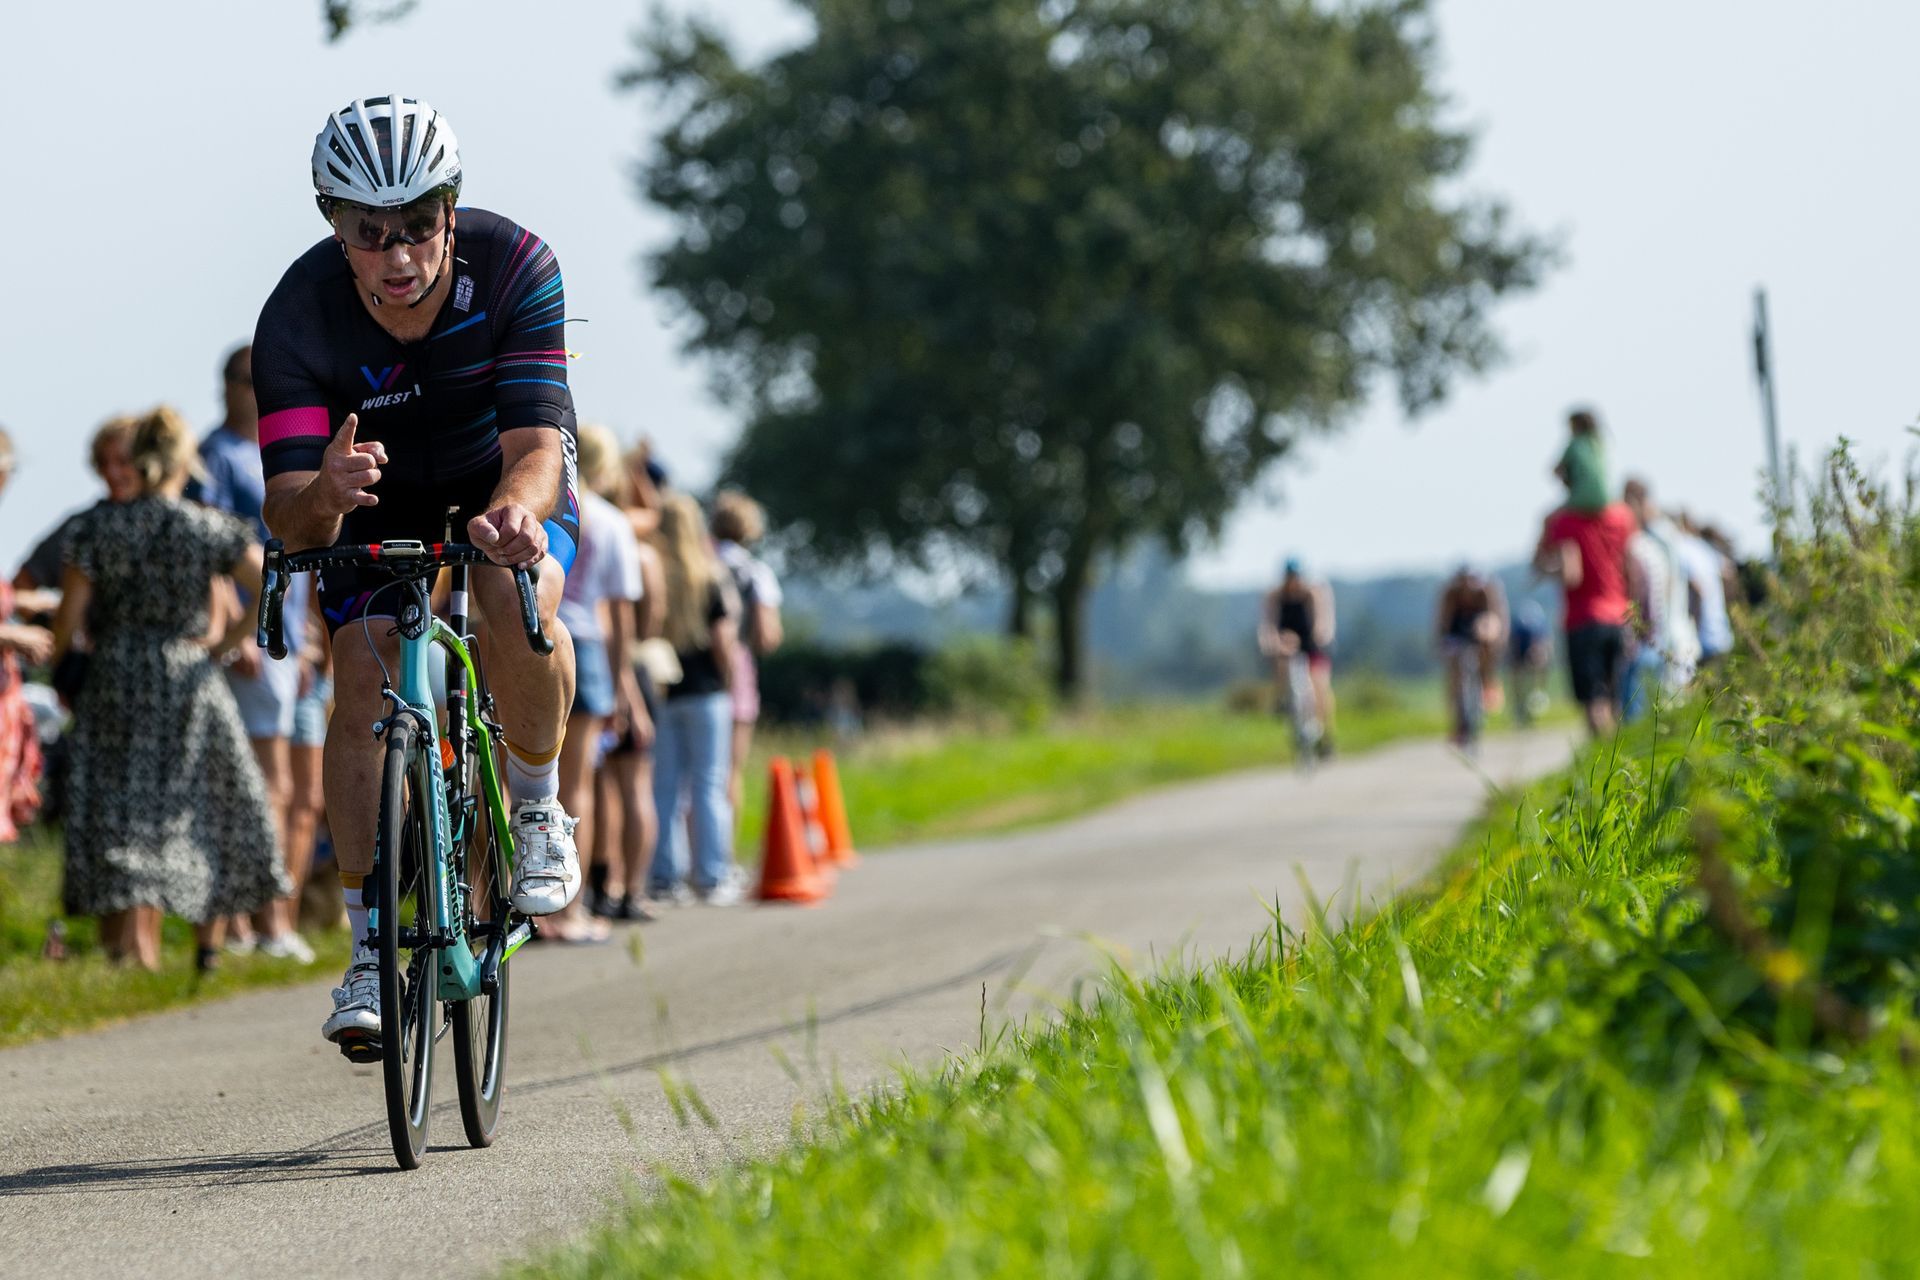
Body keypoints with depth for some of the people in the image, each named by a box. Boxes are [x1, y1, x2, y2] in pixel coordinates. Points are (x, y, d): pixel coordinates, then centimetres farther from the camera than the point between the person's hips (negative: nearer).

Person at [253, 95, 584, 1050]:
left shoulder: (513, 267, -31)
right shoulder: (299, 317, -31)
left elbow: (536, 444, -38)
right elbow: (289, 520, -34)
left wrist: (516, 509, -62)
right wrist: (324, 495, -59)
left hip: (505, 478, -1)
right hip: (377, 501, 1)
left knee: (516, 599, -32)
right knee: (362, 680, -18)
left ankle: (538, 809, -7)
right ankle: (369, 952, -10)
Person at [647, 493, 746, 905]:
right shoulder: (709, 580, -6)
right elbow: (722, 641, -7)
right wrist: (731, 685, 5)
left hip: (657, 692, 2)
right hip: (704, 691, -2)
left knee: (665, 787, 7)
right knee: (709, 785, 3)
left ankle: (664, 876, 7)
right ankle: (712, 878, 4)